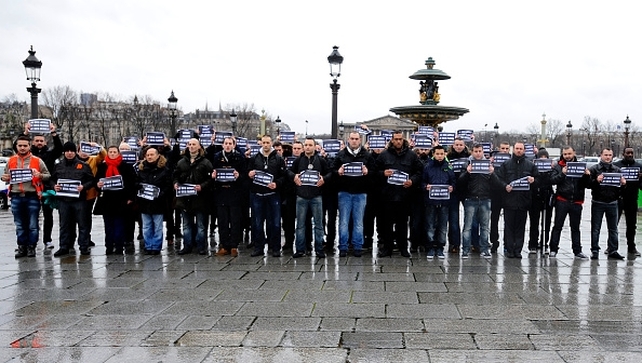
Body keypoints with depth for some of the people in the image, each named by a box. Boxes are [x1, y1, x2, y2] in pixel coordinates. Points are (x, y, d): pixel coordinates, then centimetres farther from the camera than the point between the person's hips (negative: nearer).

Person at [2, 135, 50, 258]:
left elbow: (48, 176, 3)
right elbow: (5, 176, 21)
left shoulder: (37, 161, 1)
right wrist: (4, 178, -2)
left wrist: (40, 175, -17)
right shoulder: (11, 161, 11)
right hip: (16, 197, 3)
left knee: (33, 225, 3)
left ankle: (31, 247, 13)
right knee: (20, 225, 11)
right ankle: (22, 247, 20)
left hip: (32, 197, -3)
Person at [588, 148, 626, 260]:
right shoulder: (594, 169, -1)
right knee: (595, 228, 3)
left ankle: (613, 251, 14)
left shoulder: (617, 170, 10)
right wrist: (596, 180, -26)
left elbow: (621, 187, 13)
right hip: (598, 203, -3)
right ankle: (595, 250, 9)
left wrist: (623, 183, -9)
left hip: (612, 203, 3)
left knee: (613, 229, 7)